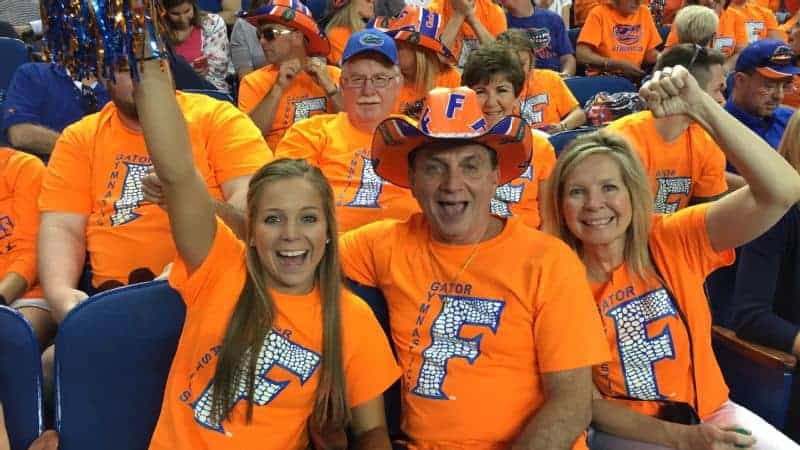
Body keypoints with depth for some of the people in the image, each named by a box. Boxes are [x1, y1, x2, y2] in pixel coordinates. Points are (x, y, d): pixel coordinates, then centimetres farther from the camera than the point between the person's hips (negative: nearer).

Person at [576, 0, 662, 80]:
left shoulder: (644, 12, 7)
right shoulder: (599, 13, -5)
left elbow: (650, 53, 14)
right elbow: (581, 55, -14)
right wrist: (619, 65, -23)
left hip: (634, 76, 4)